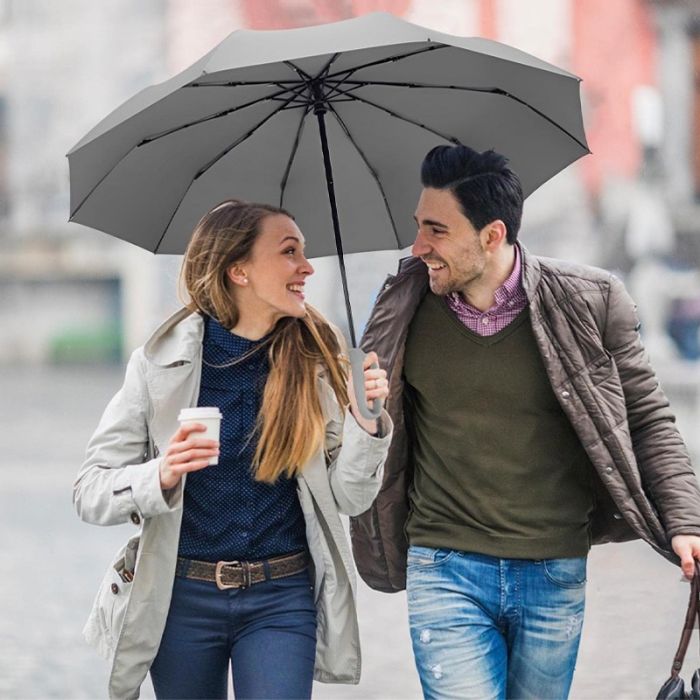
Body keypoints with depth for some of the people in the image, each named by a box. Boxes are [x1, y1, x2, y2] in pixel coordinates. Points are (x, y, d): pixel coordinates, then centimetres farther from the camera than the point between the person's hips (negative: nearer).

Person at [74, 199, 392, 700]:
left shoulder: (318, 363, -2)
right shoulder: (161, 362, -7)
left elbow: (349, 498, 1)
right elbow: (90, 491, -7)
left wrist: (366, 424, -15)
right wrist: (161, 477, -26)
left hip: (283, 600, 0)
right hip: (182, 597, 0)